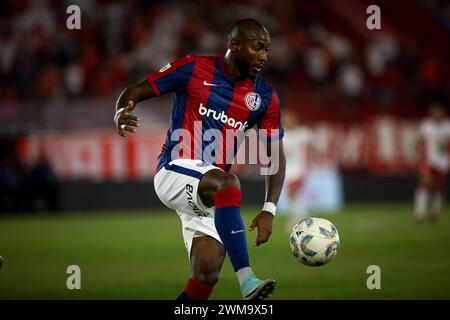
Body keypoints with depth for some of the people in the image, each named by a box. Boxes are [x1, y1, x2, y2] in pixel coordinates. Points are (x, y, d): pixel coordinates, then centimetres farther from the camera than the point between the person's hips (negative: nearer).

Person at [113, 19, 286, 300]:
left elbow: (276, 156, 7)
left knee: (207, 275, -8)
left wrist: (269, 210, -6)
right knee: (228, 183, -36)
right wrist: (121, 115, -23)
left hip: (210, 195, 5)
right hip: (175, 173, -5)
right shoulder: (193, 69, -4)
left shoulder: (265, 97, 5)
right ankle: (247, 282, -44)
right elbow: (135, 92, 1)